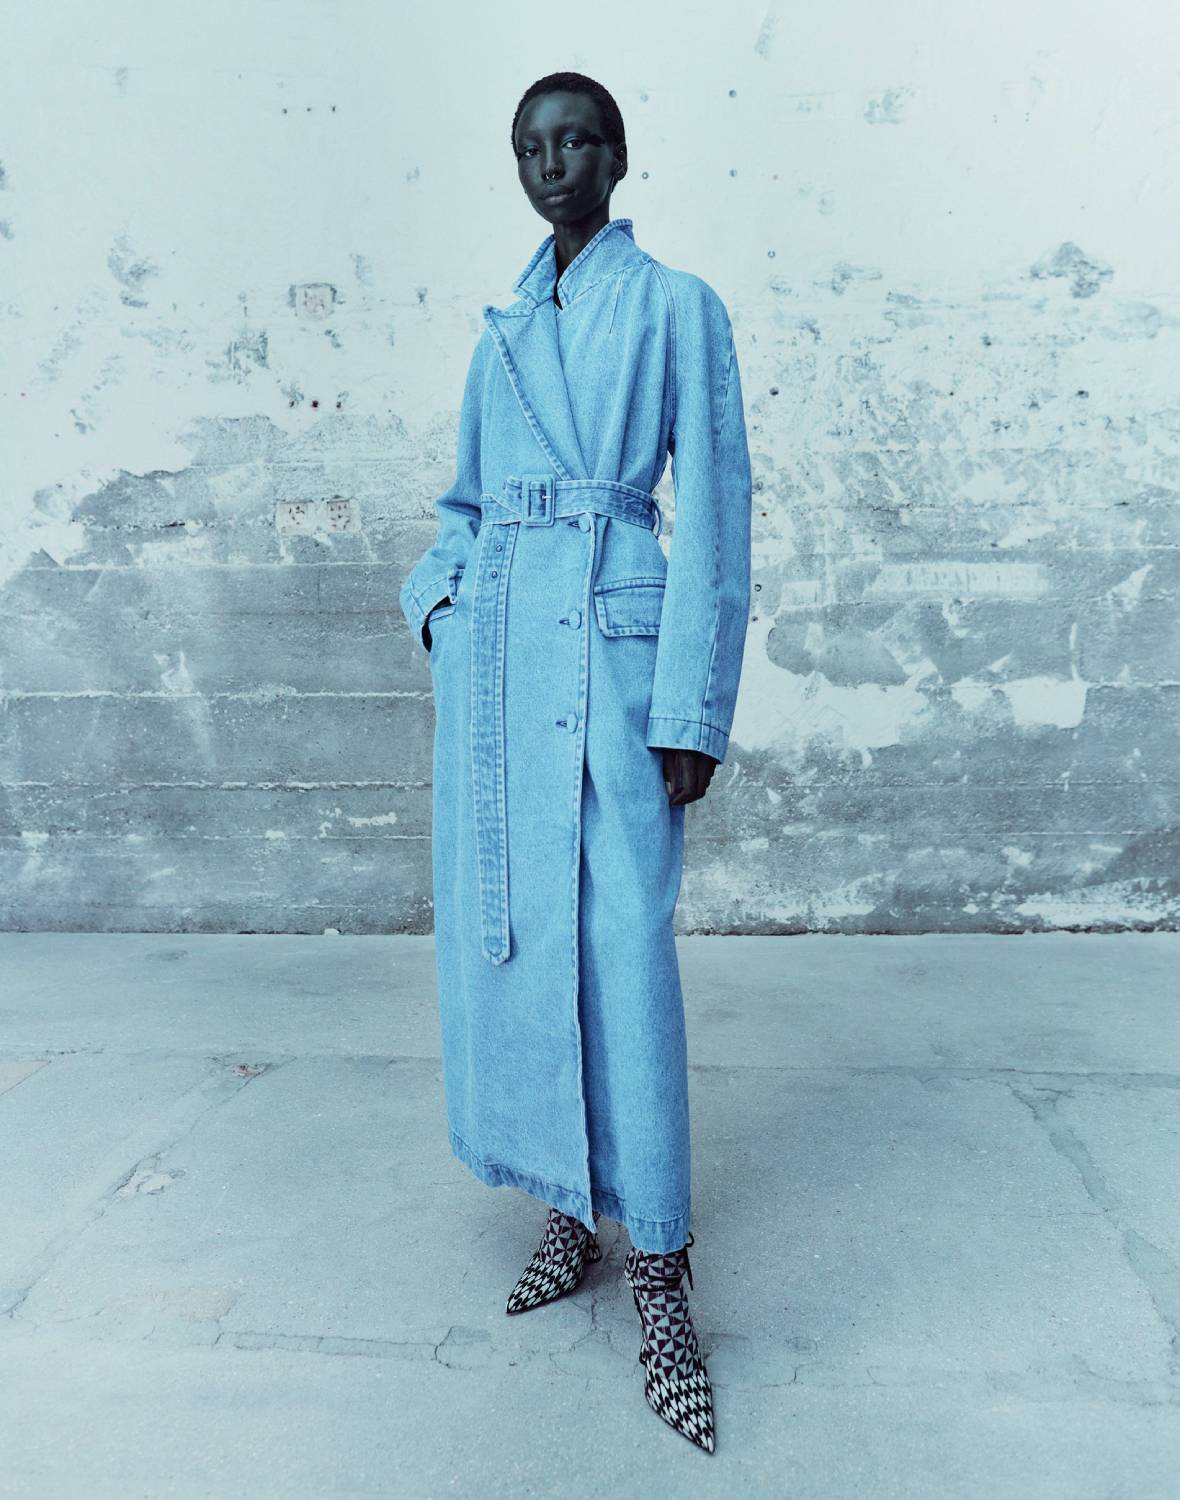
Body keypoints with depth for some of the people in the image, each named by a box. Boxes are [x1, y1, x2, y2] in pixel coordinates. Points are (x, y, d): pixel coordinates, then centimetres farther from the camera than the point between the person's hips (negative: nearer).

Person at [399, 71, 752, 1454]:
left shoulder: (676, 306, 5)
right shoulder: (501, 330, 21)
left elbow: (712, 511, -3)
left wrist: (693, 706, -12)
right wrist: (437, 600, 3)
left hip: (608, 633, -5)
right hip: (487, 640, 6)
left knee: (621, 946, -9)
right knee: (503, 933, 6)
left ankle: (656, 1270, 4)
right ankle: (568, 1209, 23)